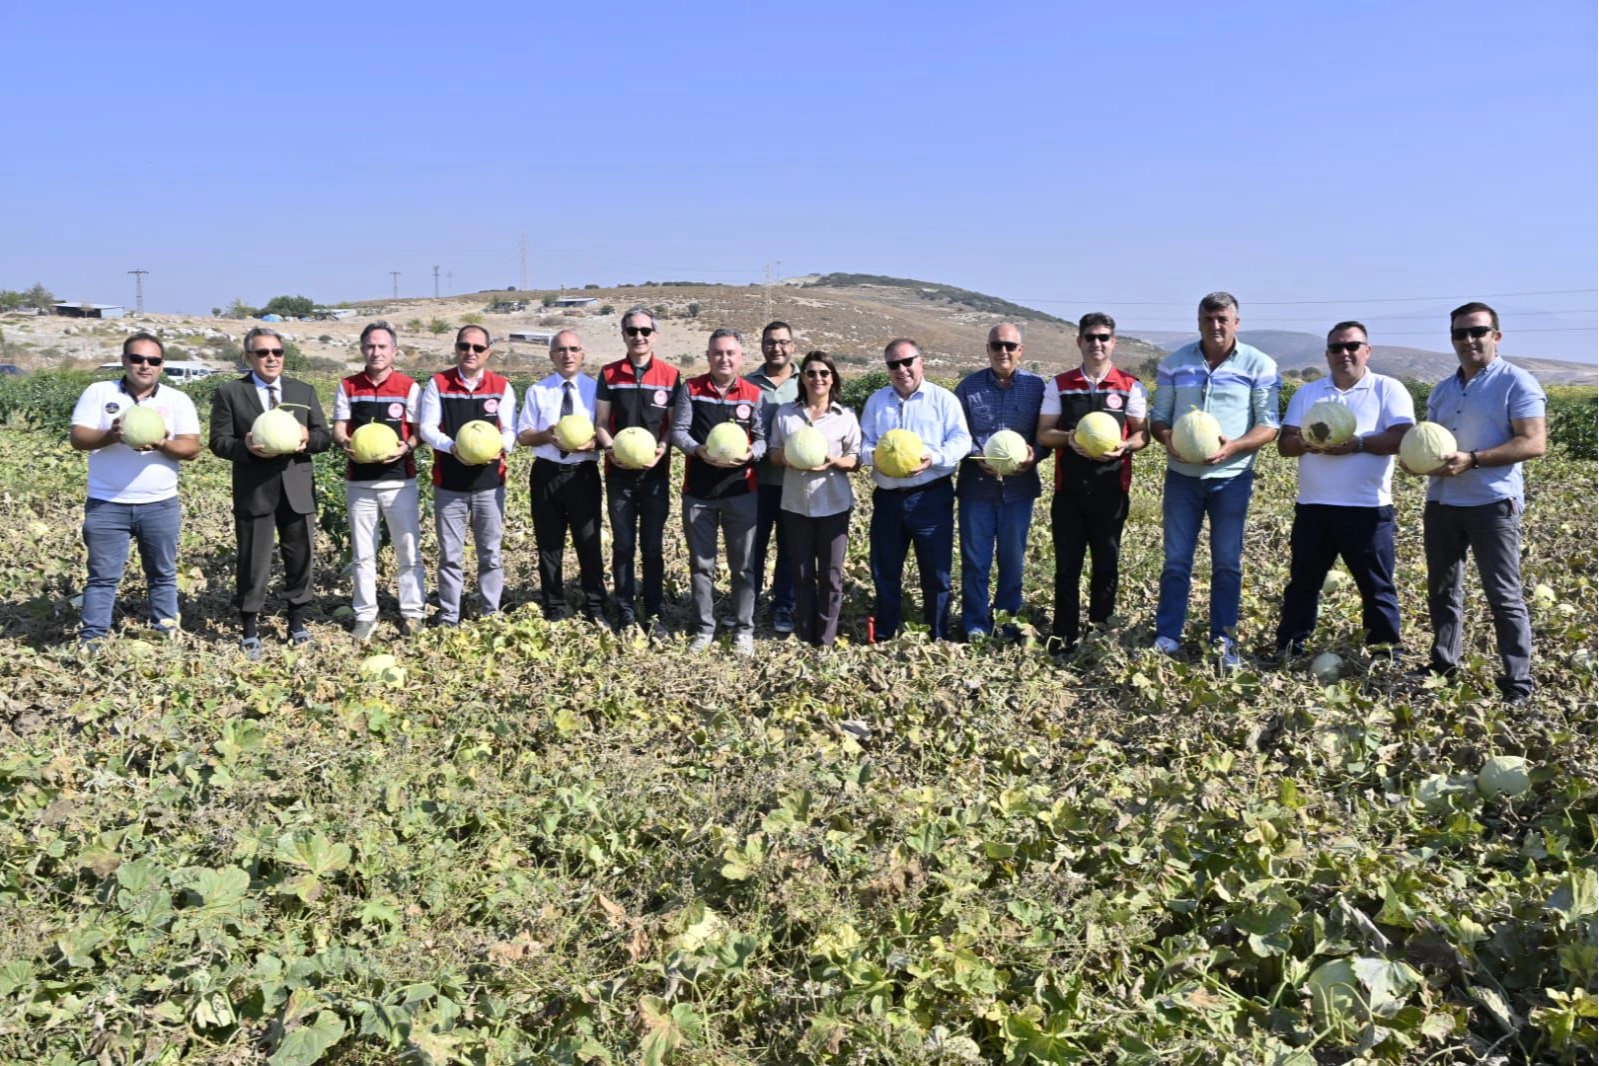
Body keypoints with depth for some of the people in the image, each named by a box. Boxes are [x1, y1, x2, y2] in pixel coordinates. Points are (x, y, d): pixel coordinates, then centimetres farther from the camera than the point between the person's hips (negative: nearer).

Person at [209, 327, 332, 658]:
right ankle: (249, 632, 14)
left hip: (297, 490, 3)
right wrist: (246, 447, -22)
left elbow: (325, 437, 8)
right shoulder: (229, 393, 3)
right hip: (253, 492, -3)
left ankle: (297, 624, 23)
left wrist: (308, 438, -15)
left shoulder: (304, 391, 12)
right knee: (253, 563, 3)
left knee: (300, 559, 10)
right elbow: (219, 441, -2)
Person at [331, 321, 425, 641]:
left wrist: (406, 447, -22)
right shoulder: (347, 387, 6)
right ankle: (365, 615, 18)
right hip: (359, 482, 2)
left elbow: (419, 431, -1)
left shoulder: (409, 387, -1)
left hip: (400, 480, -2)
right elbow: (338, 429, 3)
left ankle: (412, 613, 14)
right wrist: (345, 443, -20)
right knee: (362, 553, 9)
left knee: (408, 550, 3)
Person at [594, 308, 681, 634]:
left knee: (652, 545, 5)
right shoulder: (609, 374, 5)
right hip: (619, 473, 1)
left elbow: (675, 423, 3)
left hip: (655, 472, -1)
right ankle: (626, 614, 14)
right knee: (623, 545, 6)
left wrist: (662, 448, -16)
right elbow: (601, 423, 6)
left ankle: (653, 613, 13)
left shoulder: (670, 375, 1)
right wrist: (611, 447, -13)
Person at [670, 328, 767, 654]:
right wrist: (698, 450, -22)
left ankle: (744, 630, 16)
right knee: (701, 563, 9)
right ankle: (704, 628, 20)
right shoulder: (691, 389, 2)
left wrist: (751, 454, -20)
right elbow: (678, 430, -3)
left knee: (742, 565, 5)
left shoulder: (754, 394, 2)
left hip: (740, 492, 0)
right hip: (698, 492, 1)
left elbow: (762, 438, 2)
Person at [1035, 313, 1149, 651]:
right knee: (1066, 565, 4)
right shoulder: (1059, 385, 5)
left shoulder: (1130, 386, 2)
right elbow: (1043, 434, 4)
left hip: (1111, 492, 0)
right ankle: (1064, 635, 12)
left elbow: (1142, 434, 4)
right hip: (1069, 490, 1)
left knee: (1107, 564, 9)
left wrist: (1124, 446, -18)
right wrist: (1068, 437, -17)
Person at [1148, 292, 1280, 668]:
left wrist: (1233, 447, -24)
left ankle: (1224, 642, 17)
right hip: (1182, 476, 2)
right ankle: (1166, 639, 13)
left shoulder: (1259, 365, -4)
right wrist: (1167, 439, -18)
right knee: (1176, 560, 6)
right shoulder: (1174, 363, 3)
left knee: (1227, 563, 7)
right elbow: (1158, 416, 5)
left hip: (1231, 478, -1)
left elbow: (1269, 425, -6)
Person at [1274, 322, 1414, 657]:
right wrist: (1304, 442, -16)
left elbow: (1403, 438, -11)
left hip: (1368, 509, -3)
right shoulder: (1307, 392, 12)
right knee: (1302, 583, 10)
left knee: (1377, 588, 5)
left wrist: (1358, 444, -22)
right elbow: (1284, 443, 6)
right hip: (1313, 507, 4)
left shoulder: (1389, 389, 1)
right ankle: (1288, 651, 19)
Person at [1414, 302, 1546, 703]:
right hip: (1441, 503, 7)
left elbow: (1534, 443, -14)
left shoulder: (1516, 383, -6)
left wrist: (1471, 459, -22)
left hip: (1493, 504, -7)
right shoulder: (1442, 390, 15)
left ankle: (1518, 684, 3)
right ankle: (1443, 664, 25)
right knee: (1442, 591, 13)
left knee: (1504, 597, -3)